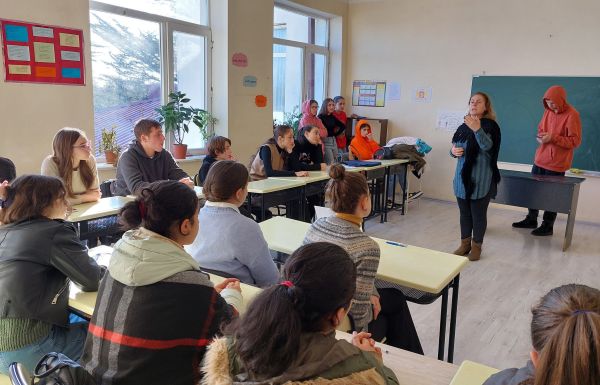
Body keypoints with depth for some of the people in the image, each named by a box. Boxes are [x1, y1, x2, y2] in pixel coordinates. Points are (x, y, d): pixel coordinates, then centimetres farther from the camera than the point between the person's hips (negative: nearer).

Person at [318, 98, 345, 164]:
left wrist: (336, 134, 10)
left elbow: (343, 126, 19)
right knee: (330, 164, -12)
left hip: (333, 141, 7)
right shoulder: (321, 117, -10)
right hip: (326, 141, -7)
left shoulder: (333, 117, 11)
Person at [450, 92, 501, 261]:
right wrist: (453, 151, -7)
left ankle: (476, 246, 17)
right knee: (464, 212, 14)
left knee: (478, 213, 3)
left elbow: (487, 146, -26)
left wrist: (477, 129, -42)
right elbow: (455, 148, 17)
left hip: (481, 178, -6)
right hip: (462, 176, 6)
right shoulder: (463, 127, 9)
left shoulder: (490, 125, -8)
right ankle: (465, 244, 27)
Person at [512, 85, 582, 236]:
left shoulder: (572, 115, -15)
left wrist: (553, 138, -24)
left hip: (556, 164, -7)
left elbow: (575, 141, -15)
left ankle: (548, 225, 16)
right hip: (540, 160, 7)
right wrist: (541, 136, -4)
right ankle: (531, 219, 28)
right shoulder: (548, 111, 6)